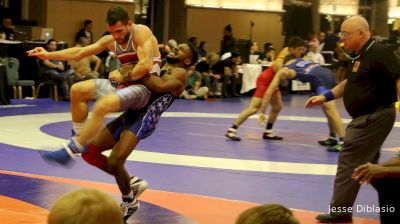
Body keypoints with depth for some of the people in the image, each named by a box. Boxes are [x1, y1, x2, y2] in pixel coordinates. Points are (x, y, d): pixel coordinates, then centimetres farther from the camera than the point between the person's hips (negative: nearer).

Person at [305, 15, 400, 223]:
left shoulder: (378, 53, -18)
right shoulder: (358, 55, 11)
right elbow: (351, 82, 24)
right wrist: (325, 97, 17)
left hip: (374, 117, -10)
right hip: (366, 117, 10)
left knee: (349, 162, -5)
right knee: (368, 163, 18)